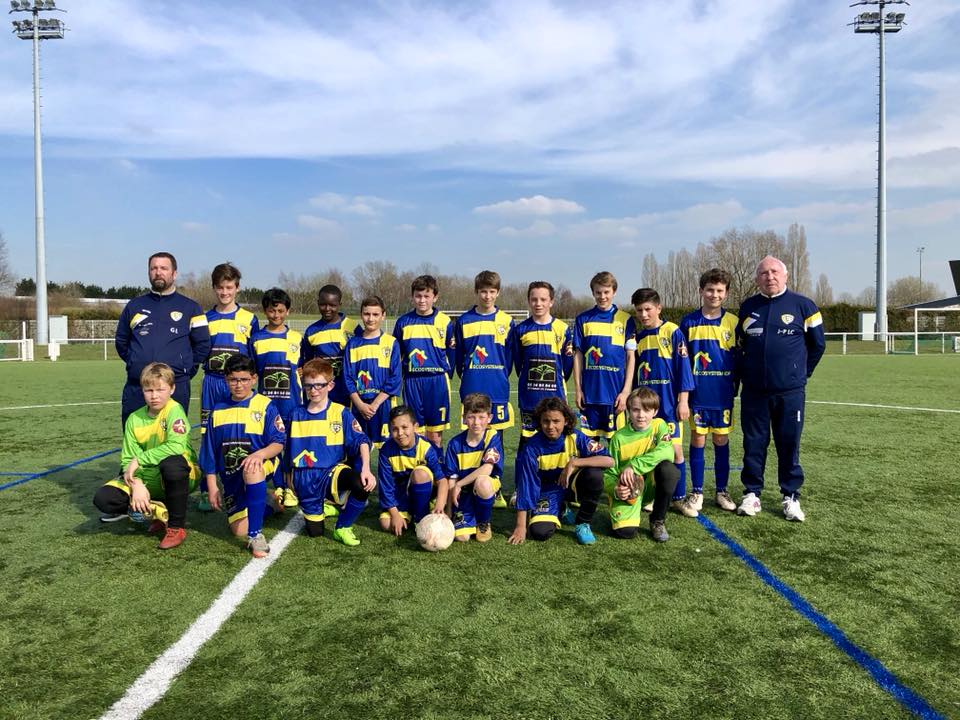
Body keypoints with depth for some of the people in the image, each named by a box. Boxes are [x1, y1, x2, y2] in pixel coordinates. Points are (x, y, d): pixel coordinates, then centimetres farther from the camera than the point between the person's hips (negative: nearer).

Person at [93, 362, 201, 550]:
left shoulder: (174, 410, -16)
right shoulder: (134, 419, -1)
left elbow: (176, 445, -32)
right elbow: (127, 460, -2)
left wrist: (139, 460, -24)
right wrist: (137, 485, -20)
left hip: (179, 476, -5)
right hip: (148, 480, 5)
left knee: (172, 463, -39)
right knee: (102, 499, -12)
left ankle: (176, 527, -19)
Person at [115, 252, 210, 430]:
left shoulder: (190, 308, 5)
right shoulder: (134, 306, 13)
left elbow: (202, 344, 6)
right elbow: (121, 341, 23)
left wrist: (185, 371, 4)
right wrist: (134, 364, 14)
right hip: (135, 387, 3)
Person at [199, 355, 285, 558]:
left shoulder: (265, 406, -3)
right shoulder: (218, 411, 9)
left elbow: (279, 443, -9)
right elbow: (210, 453, 12)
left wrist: (260, 454, -29)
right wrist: (212, 487, 7)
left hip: (260, 467, -4)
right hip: (231, 477, 5)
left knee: (251, 470, -41)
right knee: (240, 530, -4)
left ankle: (256, 535, -33)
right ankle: (266, 504, 30)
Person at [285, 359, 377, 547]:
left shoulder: (341, 413, -2)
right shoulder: (296, 415, 8)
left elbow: (360, 441, -12)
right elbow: (289, 453, 17)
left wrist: (366, 468, -26)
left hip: (332, 471, -3)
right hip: (305, 480, 3)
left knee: (363, 484, -34)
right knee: (315, 532, 0)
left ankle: (343, 527, -6)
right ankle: (325, 507, 36)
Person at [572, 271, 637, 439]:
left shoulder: (625, 319, 2)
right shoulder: (583, 319, 6)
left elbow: (631, 357, 1)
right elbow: (578, 356, 7)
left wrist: (626, 391, -5)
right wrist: (578, 389, 2)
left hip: (616, 392, -1)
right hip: (590, 392, 1)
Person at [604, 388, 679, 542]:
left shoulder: (659, 425, -6)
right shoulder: (619, 437, -7)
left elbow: (667, 452, -25)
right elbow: (609, 473, -3)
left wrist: (634, 465, -32)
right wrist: (616, 490, -26)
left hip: (651, 485, 2)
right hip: (626, 490, -1)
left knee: (668, 468, -30)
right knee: (625, 531, -25)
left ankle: (658, 521, -8)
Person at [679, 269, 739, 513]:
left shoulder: (733, 322, 1)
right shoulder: (689, 322, 1)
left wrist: (735, 386, 5)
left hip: (723, 394, 1)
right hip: (697, 394, 0)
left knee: (721, 440, 8)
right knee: (697, 440, 4)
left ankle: (722, 490, 21)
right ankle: (696, 492, 14)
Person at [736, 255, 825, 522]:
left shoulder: (803, 305, 0)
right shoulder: (747, 307, 8)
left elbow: (817, 345, 9)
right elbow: (739, 345, 20)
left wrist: (801, 373, 11)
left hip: (790, 392, -2)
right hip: (753, 392, 2)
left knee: (789, 445, 4)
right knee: (754, 444, 6)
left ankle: (790, 497, 16)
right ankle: (751, 494, 17)